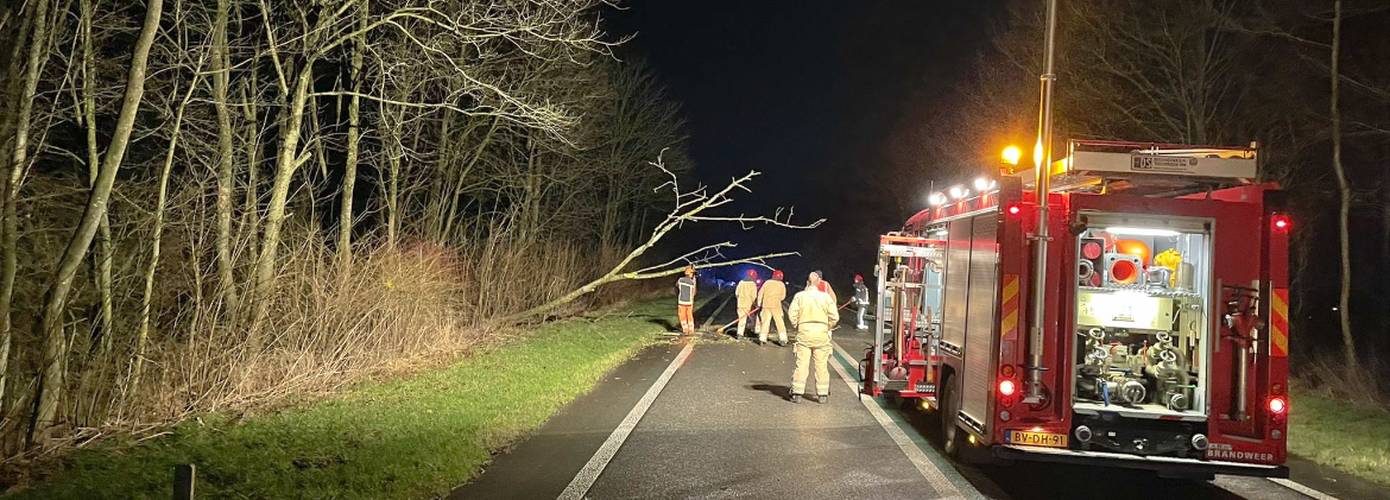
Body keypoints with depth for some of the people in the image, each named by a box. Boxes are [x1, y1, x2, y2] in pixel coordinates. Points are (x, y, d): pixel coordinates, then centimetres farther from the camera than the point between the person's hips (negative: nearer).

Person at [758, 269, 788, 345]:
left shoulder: (767, 282, 4)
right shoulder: (782, 284, 2)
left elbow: (760, 293, 5)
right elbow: (783, 297, 5)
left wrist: (759, 303, 13)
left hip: (766, 305, 2)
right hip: (776, 305, -2)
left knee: (765, 321, 9)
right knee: (779, 322, 3)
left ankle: (762, 339, 8)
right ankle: (782, 339, -3)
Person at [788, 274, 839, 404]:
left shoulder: (799, 296, -1)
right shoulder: (826, 297, 0)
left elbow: (792, 314, -6)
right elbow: (834, 316, -2)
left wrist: (796, 326, 9)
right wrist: (827, 327, 13)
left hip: (804, 331, 0)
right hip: (822, 333, 0)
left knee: (801, 363, 2)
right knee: (821, 364, 6)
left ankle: (797, 393, 2)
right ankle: (822, 394, 10)